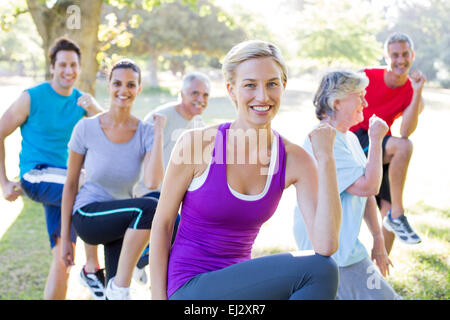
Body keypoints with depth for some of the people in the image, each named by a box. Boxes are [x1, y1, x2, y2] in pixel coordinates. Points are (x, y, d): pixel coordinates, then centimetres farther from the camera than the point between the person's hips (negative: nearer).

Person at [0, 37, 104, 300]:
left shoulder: (82, 100, 7)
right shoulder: (32, 98, -5)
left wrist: (94, 108, -24)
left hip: (65, 179, 5)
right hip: (36, 176, -5)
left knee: (63, 257, -1)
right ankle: (92, 268, -21)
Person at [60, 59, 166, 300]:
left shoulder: (146, 133, -8)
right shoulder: (86, 128, -12)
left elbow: (153, 182, -25)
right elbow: (70, 184, -4)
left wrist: (158, 133, -20)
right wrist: (65, 239, -2)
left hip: (120, 221, 4)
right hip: (87, 216, -4)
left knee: (115, 294, -1)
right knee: (149, 207, -31)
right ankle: (120, 286, -20)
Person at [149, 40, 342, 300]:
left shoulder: (294, 160, -5)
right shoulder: (197, 144, -13)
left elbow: (326, 246, -17)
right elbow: (162, 224, -4)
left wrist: (326, 158, -19)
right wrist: (159, 296, -5)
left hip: (239, 284, 4)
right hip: (191, 289, -4)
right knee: (316, 270, -23)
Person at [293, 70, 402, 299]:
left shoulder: (350, 139, 14)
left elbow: (367, 194, 19)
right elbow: (367, 186, -23)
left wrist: (378, 241, 18)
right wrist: (376, 139, -14)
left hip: (345, 244, 10)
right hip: (332, 249, -10)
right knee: (382, 296, -8)